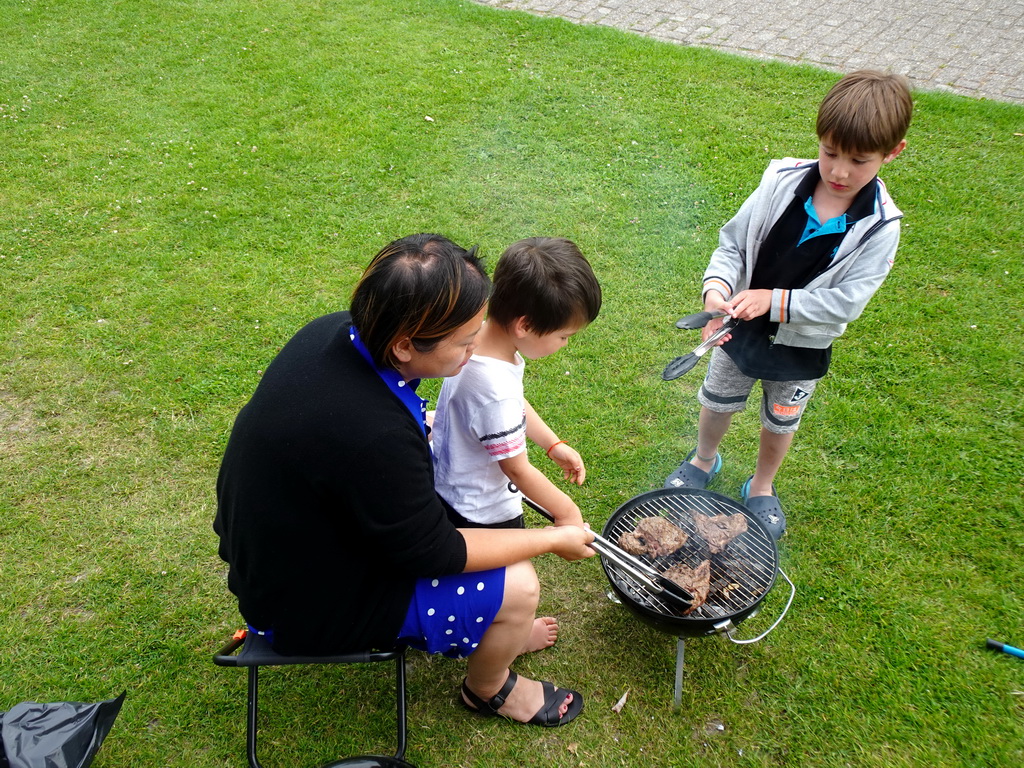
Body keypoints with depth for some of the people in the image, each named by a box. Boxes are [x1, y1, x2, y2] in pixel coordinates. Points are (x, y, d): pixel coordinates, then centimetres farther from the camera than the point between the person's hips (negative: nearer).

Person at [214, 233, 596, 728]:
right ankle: (488, 689, 25)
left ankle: (501, 631, 32)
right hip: (309, 603, -8)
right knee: (517, 588, -8)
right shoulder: (370, 436, -40)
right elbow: (432, 553, -23)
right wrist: (553, 539, -12)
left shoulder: (336, 330, -15)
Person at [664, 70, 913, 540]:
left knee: (781, 421, 22)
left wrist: (773, 300, -30)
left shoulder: (879, 228, -22)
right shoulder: (782, 183, -19)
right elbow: (733, 241, -11)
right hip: (740, 325, 2)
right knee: (717, 401, 23)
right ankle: (704, 461, 54)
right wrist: (717, 287, -30)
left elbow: (844, 303, -24)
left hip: (801, 347, -1)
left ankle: (762, 488, 50)